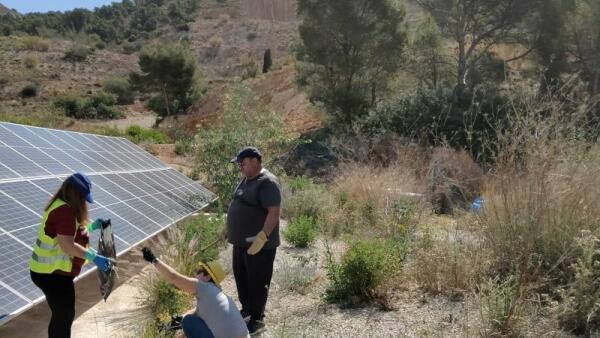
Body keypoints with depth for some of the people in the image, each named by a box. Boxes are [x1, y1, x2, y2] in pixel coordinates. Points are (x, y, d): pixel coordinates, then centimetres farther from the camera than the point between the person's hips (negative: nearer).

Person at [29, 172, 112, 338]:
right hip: (53, 274, -10)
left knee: (60, 315, 22)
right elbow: (68, 246, -29)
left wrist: (91, 226, 12)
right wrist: (94, 257, -28)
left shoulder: (60, 205, 7)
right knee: (64, 316, 4)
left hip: (49, 270, 10)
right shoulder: (65, 210, -25)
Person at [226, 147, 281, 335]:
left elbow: (274, 212, -26)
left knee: (257, 282, 3)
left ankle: (257, 320, 16)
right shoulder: (247, 180, 11)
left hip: (259, 244, -9)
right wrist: (231, 231, 22)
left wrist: (262, 237, -31)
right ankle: (246, 310, 38)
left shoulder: (267, 182, -20)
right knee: (241, 278, 20)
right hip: (241, 242, 10)